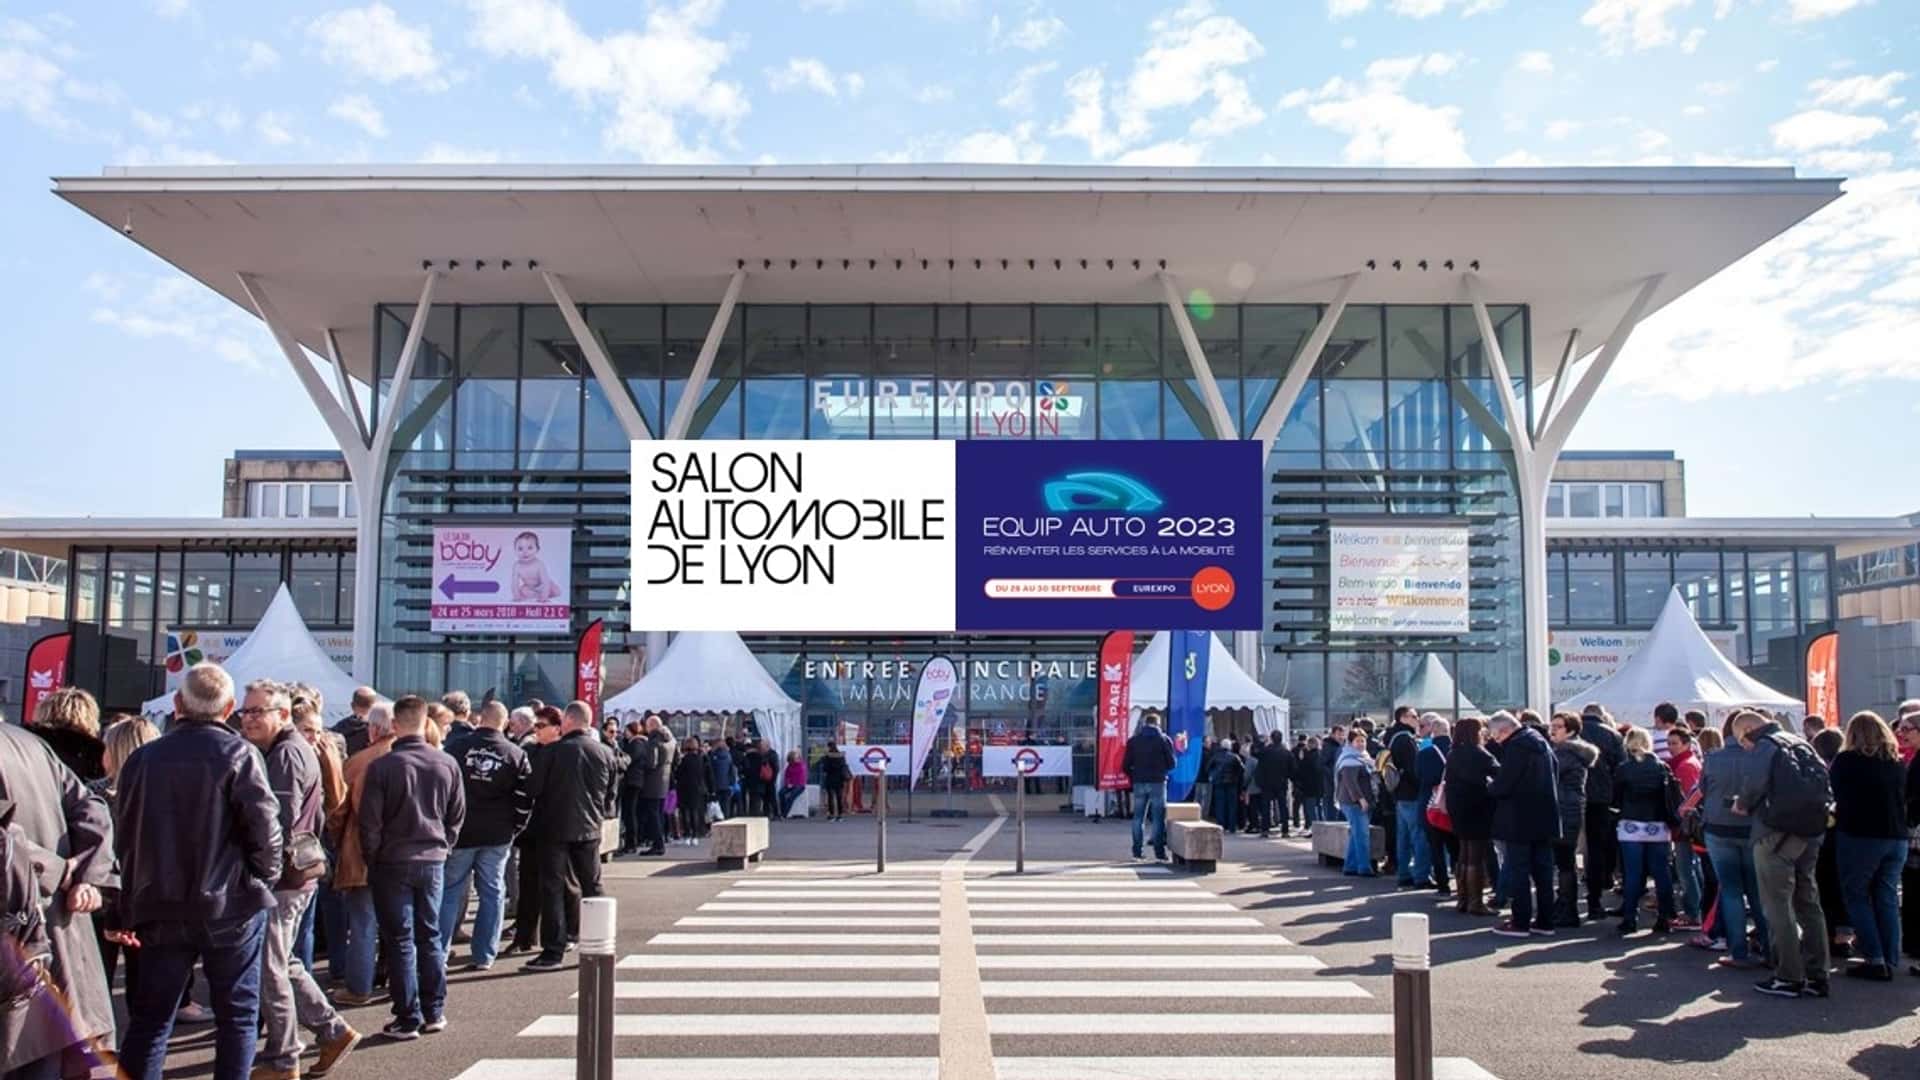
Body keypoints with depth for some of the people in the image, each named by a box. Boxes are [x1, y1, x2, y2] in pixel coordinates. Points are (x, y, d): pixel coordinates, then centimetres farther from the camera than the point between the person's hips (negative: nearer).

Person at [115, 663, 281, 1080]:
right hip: (230, 906, -3)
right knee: (237, 1015, 7)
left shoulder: (143, 758, 4)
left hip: (162, 909, 4)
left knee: (149, 1018, 12)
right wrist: (266, 877, 3)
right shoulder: (238, 754, -10)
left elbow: (126, 838, 6)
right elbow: (264, 825, -14)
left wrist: (130, 910, 12)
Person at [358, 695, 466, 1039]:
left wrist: (372, 859, 4)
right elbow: (457, 816, 6)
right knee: (429, 936, 14)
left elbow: (369, 821, -9)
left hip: (393, 862, -3)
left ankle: (408, 1019, 6)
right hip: (433, 861, 3)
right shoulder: (447, 764, -2)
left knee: (400, 941, 4)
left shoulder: (382, 766, -13)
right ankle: (434, 1013, 19)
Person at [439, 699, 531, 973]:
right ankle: (484, 956, 10)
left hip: (460, 832, 0)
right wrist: (514, 829, 9)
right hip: (497, 837, 1)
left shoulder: (456, 748, -3)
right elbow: (525, 798, -1)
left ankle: (438, 953, 8)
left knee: (450, 893, 9)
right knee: (492, 894, 8)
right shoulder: (516, 754, -1)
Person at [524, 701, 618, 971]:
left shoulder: (553, 751, -11)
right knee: (591, 886, 13)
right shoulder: (605, 753, 1)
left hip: (555, 827, -4)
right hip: (589, 828, 4)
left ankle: (554, 950, 1)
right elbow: (611, 793, 9)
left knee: (552, 888, 3)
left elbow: (533, 789, -6)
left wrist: (535, 819, 11)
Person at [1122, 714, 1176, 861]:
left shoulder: (1133, 740, 6)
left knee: (1138, 817, 9)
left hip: (1139, 783, 2)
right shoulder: (1164, 739, 0)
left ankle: (1137, 852, 8)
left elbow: (1125, 765, 2)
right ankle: (1159, 853, -4)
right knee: (1158, 818, 1)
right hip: (1158, 783, -2)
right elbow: (1171, 763, -1)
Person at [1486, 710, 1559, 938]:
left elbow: (1502, 785, -21)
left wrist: (1489, 787, 0)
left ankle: (1520, 923, 2)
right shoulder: (1540, 742, 11)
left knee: (1517, 872, -1)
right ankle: (1544, 921, 16)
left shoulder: (1516, 746, -17)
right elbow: (1552, 774, 18)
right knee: (1543, 872, 12)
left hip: (1520, 821, -9)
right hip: (1544, 818, 9)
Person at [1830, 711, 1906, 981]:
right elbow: (1905, 799, 16)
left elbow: (1835, 796, 1)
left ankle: (1874, 959, -1)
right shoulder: (1898, 763, 6)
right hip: (1896, 838, 5)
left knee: (1857, 897, 6)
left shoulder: (1846, 760, -8)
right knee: (1887, 899, 11)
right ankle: (1890, 961, 11)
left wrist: (1837, 815, 19)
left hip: (1859, 836, -5)